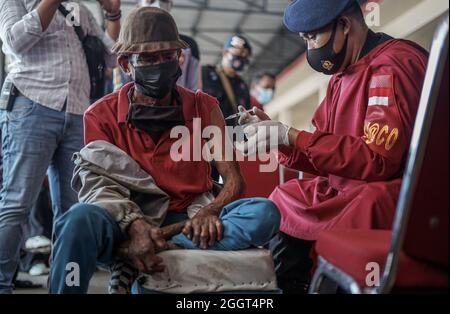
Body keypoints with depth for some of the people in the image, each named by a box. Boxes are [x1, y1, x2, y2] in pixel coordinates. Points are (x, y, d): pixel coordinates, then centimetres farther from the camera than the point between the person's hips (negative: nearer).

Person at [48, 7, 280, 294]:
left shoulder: (204, 108, 7)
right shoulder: (101, 115, 5)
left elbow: (234, 180, 3)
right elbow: (97, 182, -5)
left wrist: (210, 211, -20)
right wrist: (135, 224, -26)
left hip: (187, 223, 3)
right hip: (126, 223, -2)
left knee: (265, 213, -26)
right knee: (81, 219, -37)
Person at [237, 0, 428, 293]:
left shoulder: (393, 64, -14)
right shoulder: (343, 74, 14)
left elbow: (378, 160, -22)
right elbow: (325, 149, 12)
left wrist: (290, 136, -22)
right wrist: (276, 135, -4)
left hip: (392, 190, -9)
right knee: (282, 202, 1)